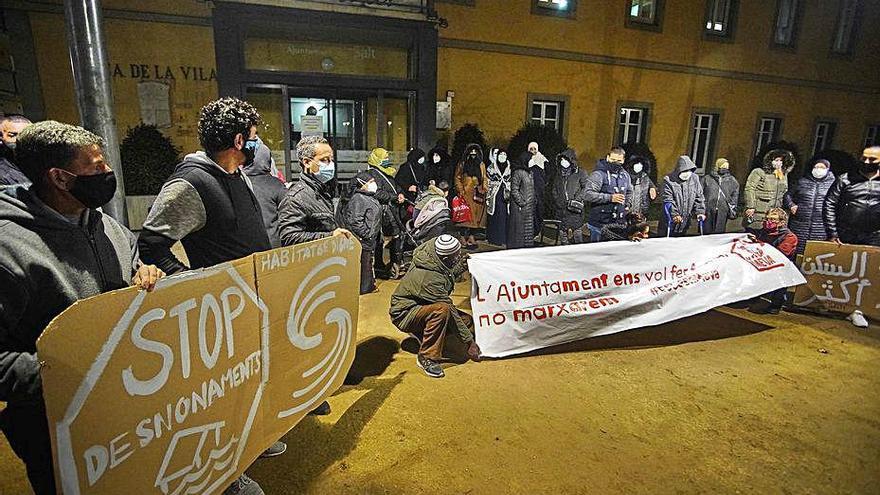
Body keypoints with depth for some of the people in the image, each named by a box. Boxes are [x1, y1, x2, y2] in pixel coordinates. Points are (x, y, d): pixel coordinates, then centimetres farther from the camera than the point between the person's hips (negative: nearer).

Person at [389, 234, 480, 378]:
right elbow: (450, 311, -28)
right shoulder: (430, 279, -33)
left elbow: (445, 278, 16)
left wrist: (461, 267, -2)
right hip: (404, 314, -9)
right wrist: (469, 342, -21)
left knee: (469, 322, -3)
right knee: (442, 310, -38)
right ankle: (426, 357, -23)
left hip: (420, 306, 9)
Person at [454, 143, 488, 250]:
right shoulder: (462, 164, 7)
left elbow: (484, 179, 16)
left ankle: (471, 237, 8)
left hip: (478, 194, 3)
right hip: (466, 194, -3)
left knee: (476, 216, 1)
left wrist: (484, 189, 1)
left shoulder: (481, 165, 15)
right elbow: (457, 178, 4)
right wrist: (461, 191, -7)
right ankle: (463, 239, -3)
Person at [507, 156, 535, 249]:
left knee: (529, 232, 10)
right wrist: (521, 203, -17)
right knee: (518, 230, -3)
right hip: (520, 209, -8)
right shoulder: (518, 173, -11)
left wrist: (533, 205, 14)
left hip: (529, 209, 8)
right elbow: (514, 190, -16)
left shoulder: (529, 173, 15)